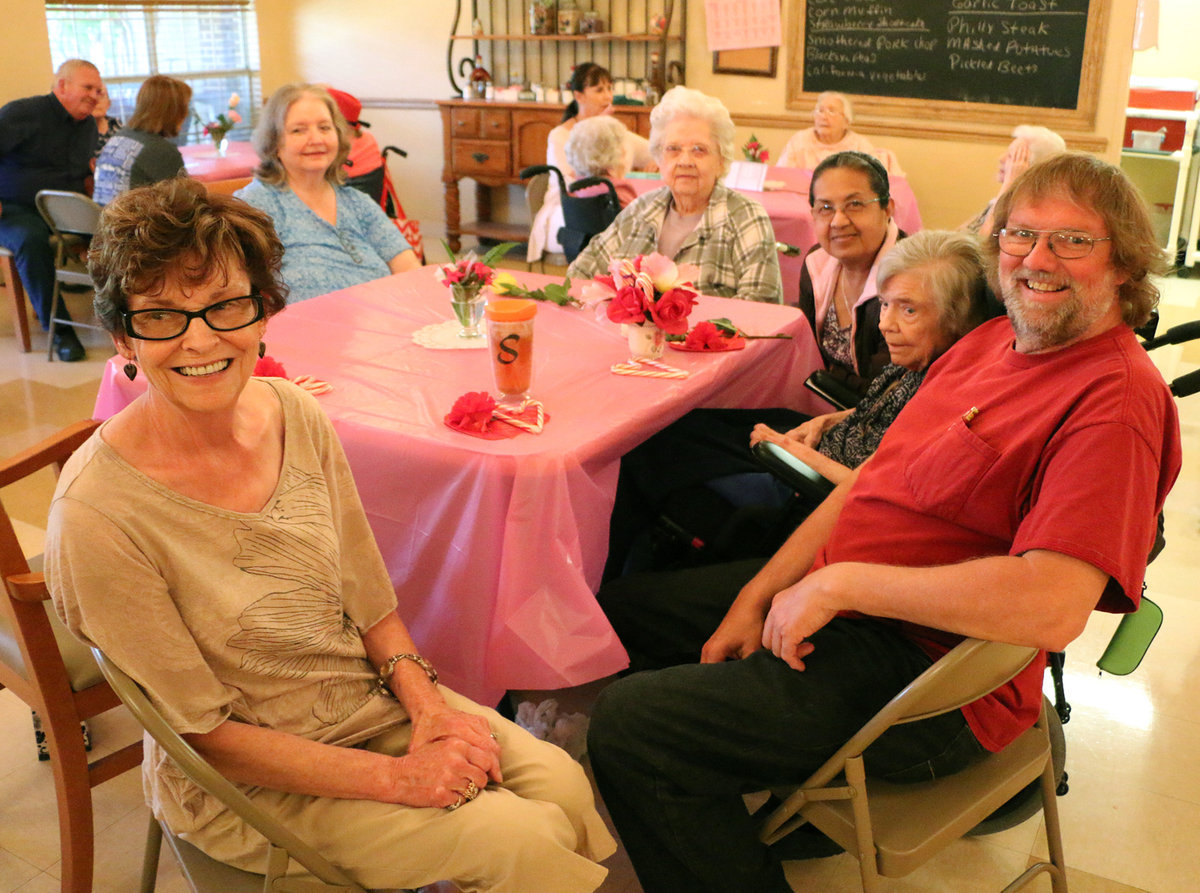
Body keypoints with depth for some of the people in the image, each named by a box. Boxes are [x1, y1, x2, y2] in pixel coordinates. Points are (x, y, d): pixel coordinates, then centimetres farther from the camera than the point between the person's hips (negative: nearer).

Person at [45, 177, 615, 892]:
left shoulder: (296, 414, -8)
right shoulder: (98, 512, -26)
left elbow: (368, 595, 4)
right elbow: (206, 735, -18)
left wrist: (428, 704, -11)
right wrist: (394, 778, -19)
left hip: (374, 694, 5)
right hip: (245, 779, -5)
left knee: (566, 786, -8)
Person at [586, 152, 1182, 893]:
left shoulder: (1118, 397, -19)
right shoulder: (991, 341, 10)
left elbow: (1053, 606, -31)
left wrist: (837, 582, -25)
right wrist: (757, 599, 5)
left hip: (920, 669, -10)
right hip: (835, 606, 10)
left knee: (630, 724, -18)